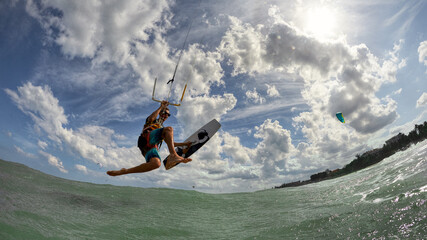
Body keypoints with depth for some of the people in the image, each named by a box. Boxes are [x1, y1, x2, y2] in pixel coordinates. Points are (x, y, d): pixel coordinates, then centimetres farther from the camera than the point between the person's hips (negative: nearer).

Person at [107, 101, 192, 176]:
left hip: (152, 147, 5)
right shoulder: (154, 120, 26)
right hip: (146, 138, -5)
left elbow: (170, 142, 39)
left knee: (156, 163, -31)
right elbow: (151, 118, -1)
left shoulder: (162, 127, 42)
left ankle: (123, 171, -24)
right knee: (169, 129, -24)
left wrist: (184, 144, 33)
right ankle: (173, 155, -47)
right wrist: (161, 107, 7)